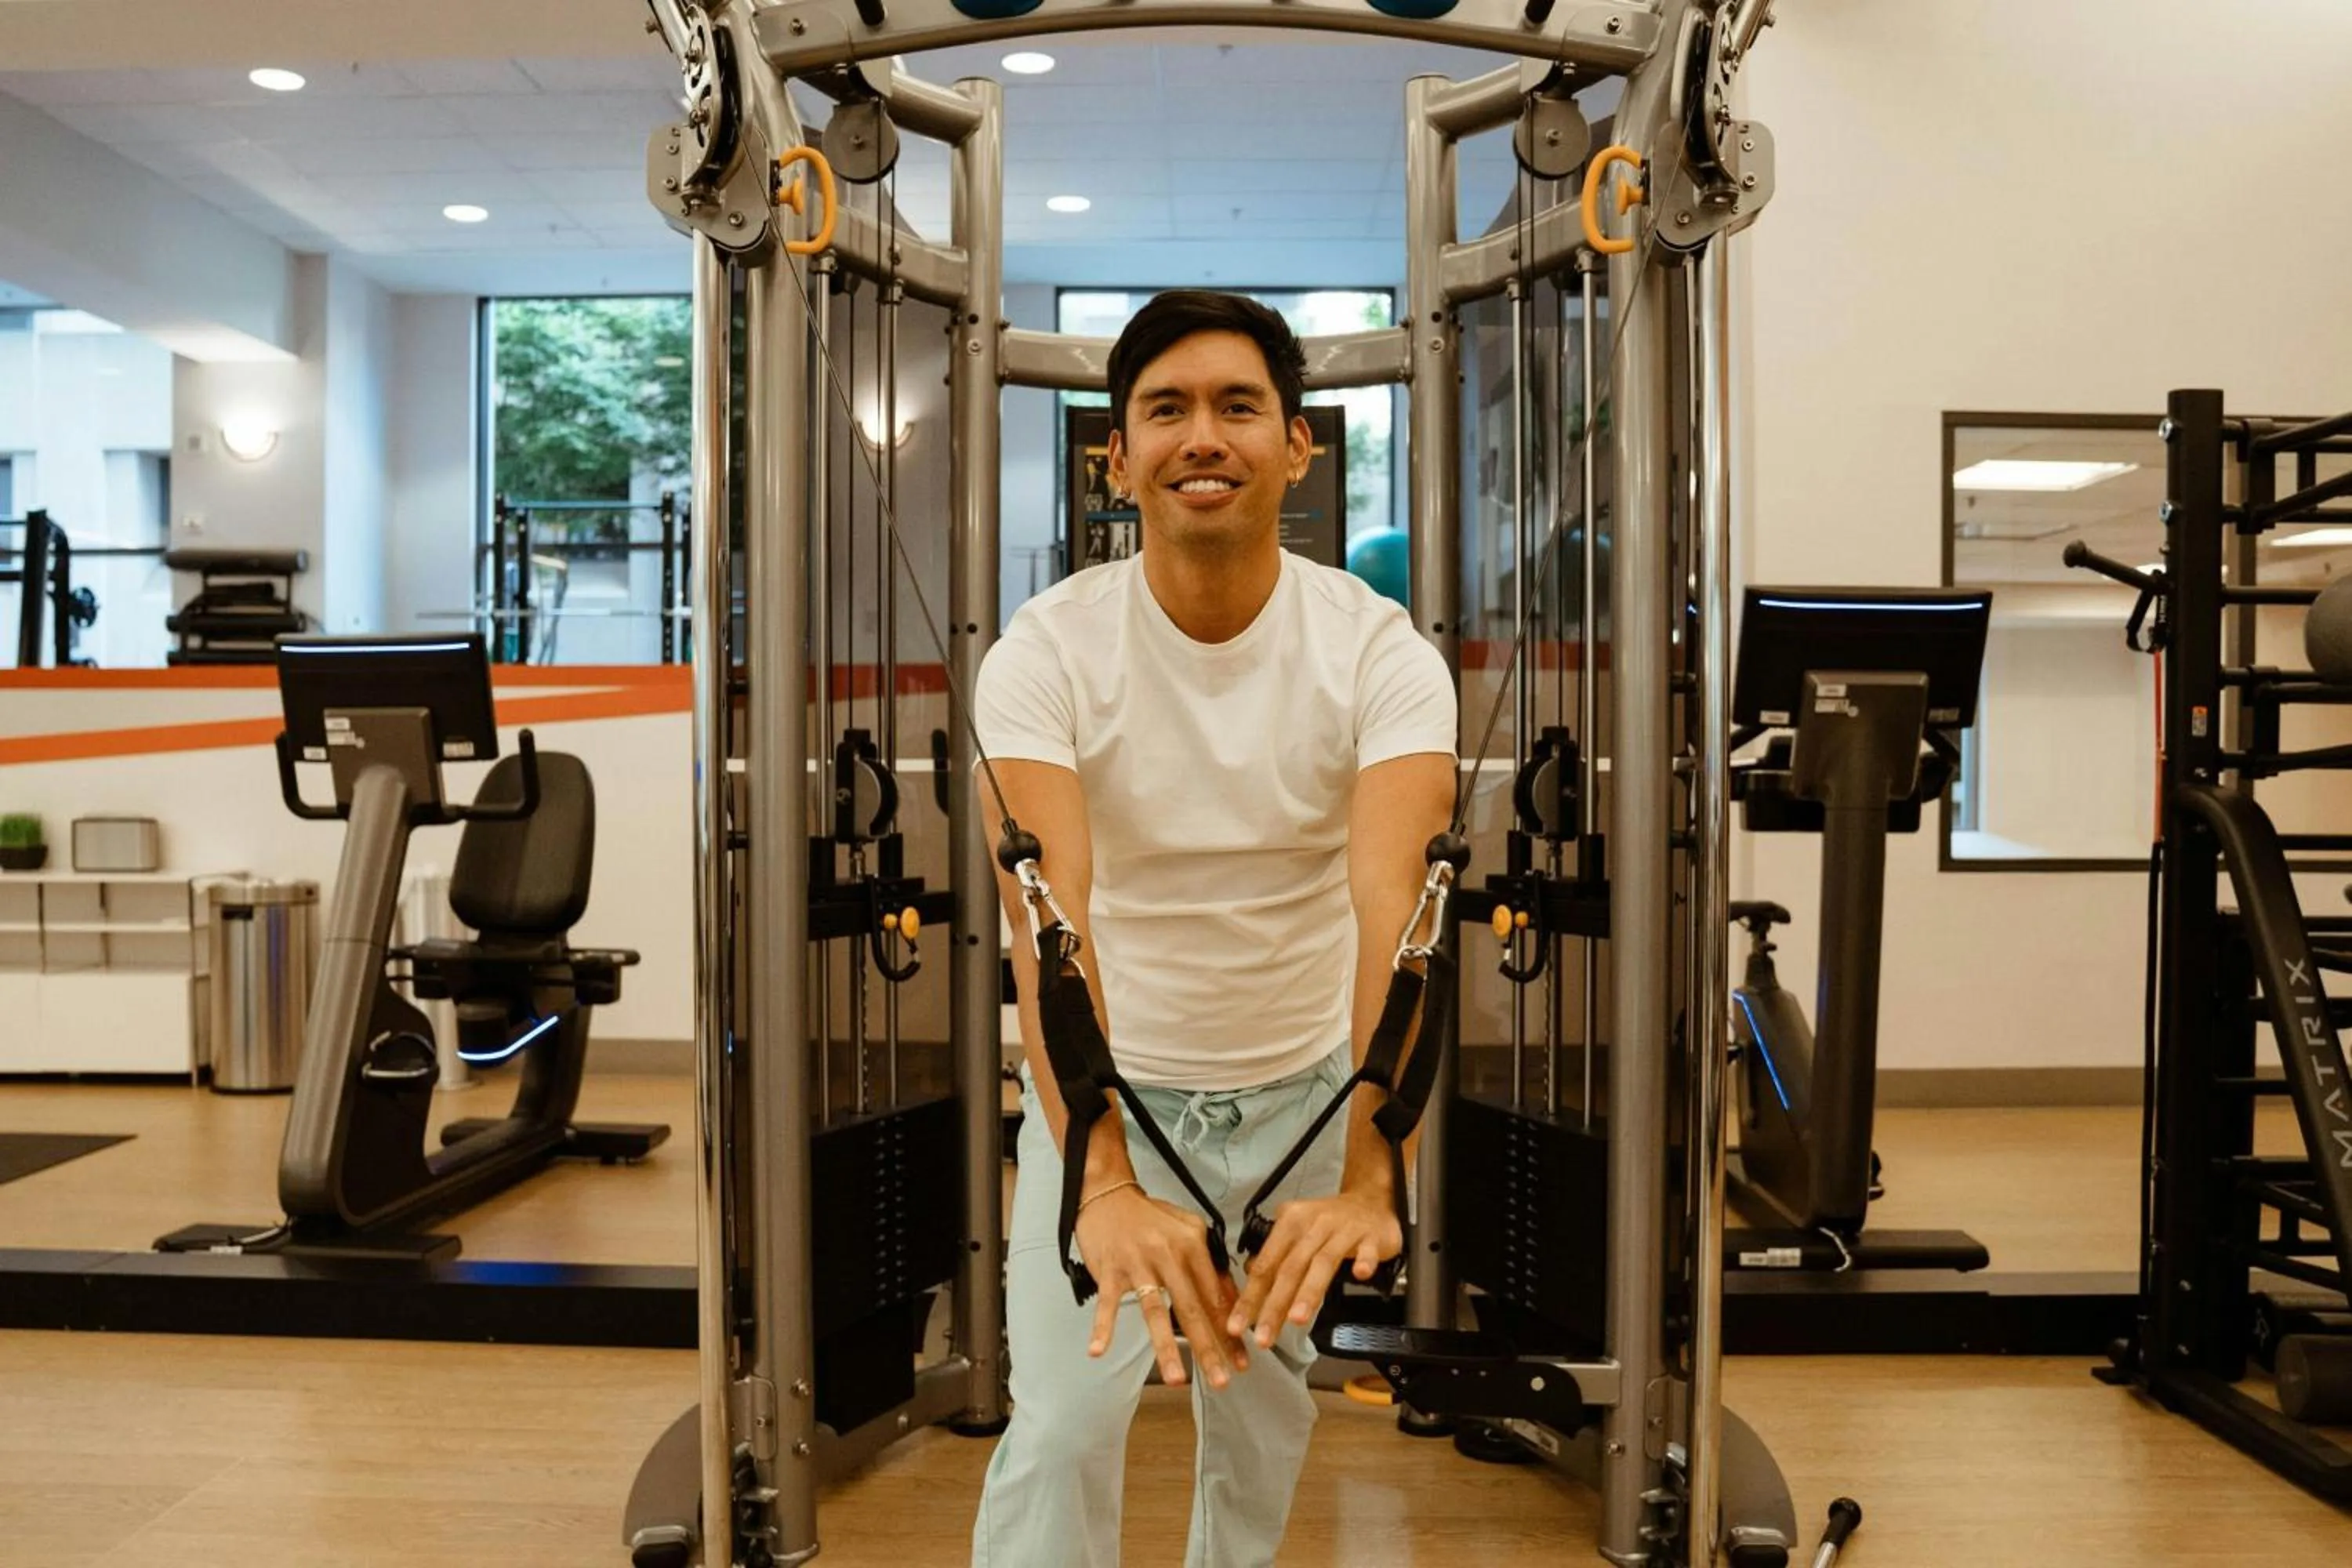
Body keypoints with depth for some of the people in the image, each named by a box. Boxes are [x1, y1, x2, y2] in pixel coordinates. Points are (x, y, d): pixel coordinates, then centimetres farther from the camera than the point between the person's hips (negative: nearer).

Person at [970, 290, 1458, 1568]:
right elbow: (1047, 910, -34)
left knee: (1267, 1424, 14)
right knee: (1061, 1427, -9)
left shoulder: (1379, 650, -18)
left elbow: (1394, 906, -32)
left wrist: (1368, 1175, -47)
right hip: (1110, 1086, -1)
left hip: (1308, 1085, 1)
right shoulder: (1046, 651, -19)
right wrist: (1104, 1184, -48)